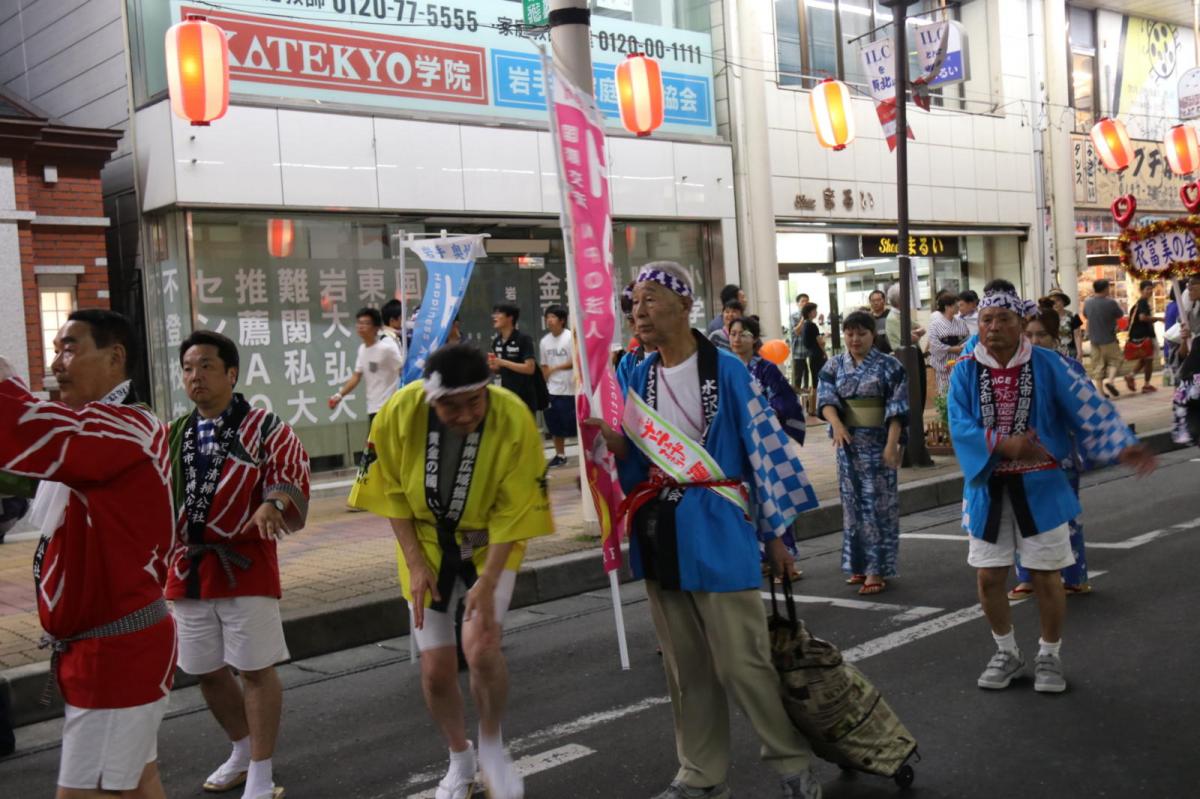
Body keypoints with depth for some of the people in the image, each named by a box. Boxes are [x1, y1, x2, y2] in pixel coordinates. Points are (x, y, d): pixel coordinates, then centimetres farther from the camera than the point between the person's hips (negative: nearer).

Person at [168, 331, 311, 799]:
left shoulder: (264, 427, -4)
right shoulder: (174, 435, 12)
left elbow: (292, 480, -10)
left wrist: (272, 503, -31)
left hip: (245, 565, -6)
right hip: (188, 568, 6)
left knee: (255, 669, -2)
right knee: (206, 671, 16)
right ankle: (243, 753, 38)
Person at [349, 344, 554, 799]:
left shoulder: (514, 420, -27)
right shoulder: (400, 412, -22)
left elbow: (512, 512, -20)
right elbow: (393, 492, -8)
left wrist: (488, 582, -24)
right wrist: (414, 564, -12)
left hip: (490, 542, -2)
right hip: (426, 543, 2)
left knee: (481, 649, -21)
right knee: (436, 668, 4)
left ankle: (492, 746, 10)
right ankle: (460, 763, 32)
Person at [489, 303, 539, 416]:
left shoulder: (523, 339, -13)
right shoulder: (496, 341, 7)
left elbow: (530, 368, -21)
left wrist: (503, 362, -24)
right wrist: (491, 367, -6)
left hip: (524, 397, -6)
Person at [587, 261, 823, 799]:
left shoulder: (726, 370, -8)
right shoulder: (638, 378, 8)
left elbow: (763, 446, -6)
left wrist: (775, 532, -5)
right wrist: (616, 445, -10)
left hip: (715, 532, -5)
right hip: (658, 534, 5)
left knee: (741, 661, -4)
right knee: (685, 665, 12)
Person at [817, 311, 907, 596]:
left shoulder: (889, 366, -3)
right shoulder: (834, 366, 7)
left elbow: (896, 410, -7)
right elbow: (825, 398, -5)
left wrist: (892, 444, -16)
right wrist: (836, 423, -24)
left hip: (877, 443, -4)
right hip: (847, 442, 4)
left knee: (877, 503, -3)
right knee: (853, 502, 9)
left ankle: (878, 569, 1)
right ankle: (859, 564, 19)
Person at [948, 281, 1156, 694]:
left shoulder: (1047, 364, -6)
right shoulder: (965, 371, -5)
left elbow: (1088, 407, -8)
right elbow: (960, 427, -14)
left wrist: (1121, 446, -21)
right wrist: (1004, 444, -28)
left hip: (1039, 486, -1)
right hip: (988, 489, 2)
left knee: (1046, 575, 4)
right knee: (988, 576, 8)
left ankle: (1049, 656, 26)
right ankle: (1007, 653, 30)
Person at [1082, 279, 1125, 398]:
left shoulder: (1088, 302, -2)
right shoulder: (1110, 302, -16)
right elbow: (1121, 315, -2)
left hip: (1094, 339, 4)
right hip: (1109, 339, -4)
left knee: (1098, 366, 8)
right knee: (1115, 361, 9)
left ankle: (1102, 392, 8)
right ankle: (1110, 380, -15)